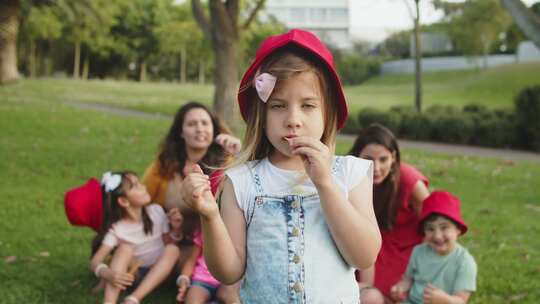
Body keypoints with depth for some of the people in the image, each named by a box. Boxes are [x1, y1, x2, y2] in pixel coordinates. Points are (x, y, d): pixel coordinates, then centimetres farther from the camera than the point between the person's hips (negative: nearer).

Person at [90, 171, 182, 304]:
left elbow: (168, 243, 3)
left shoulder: (156, 211, -6)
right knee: (125, 247, -27)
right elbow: (95, 262, -20)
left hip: (159, 274, 2)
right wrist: (108, 274, -43)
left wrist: (175, 229, -18)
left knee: (173, 249, -26)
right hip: (134, 276, -2)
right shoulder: (117, 229, -13)